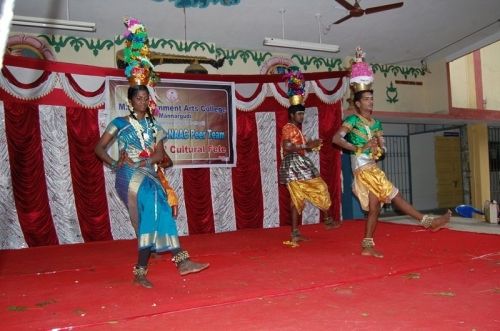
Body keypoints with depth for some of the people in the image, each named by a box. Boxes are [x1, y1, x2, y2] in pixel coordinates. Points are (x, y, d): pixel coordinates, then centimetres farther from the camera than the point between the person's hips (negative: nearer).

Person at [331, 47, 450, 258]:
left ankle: (367, 246, 11)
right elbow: (336, 138, -15)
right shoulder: (353, 120, -5)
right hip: (363, 168, -8)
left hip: (372, 168, 8)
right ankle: (427, 221, 2)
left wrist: (379, 150, -10)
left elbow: (383, 149, 13)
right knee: (393, 195, -6)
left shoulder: (376, 123, 15)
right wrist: (358, 148, -17)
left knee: (374, 206, 6)